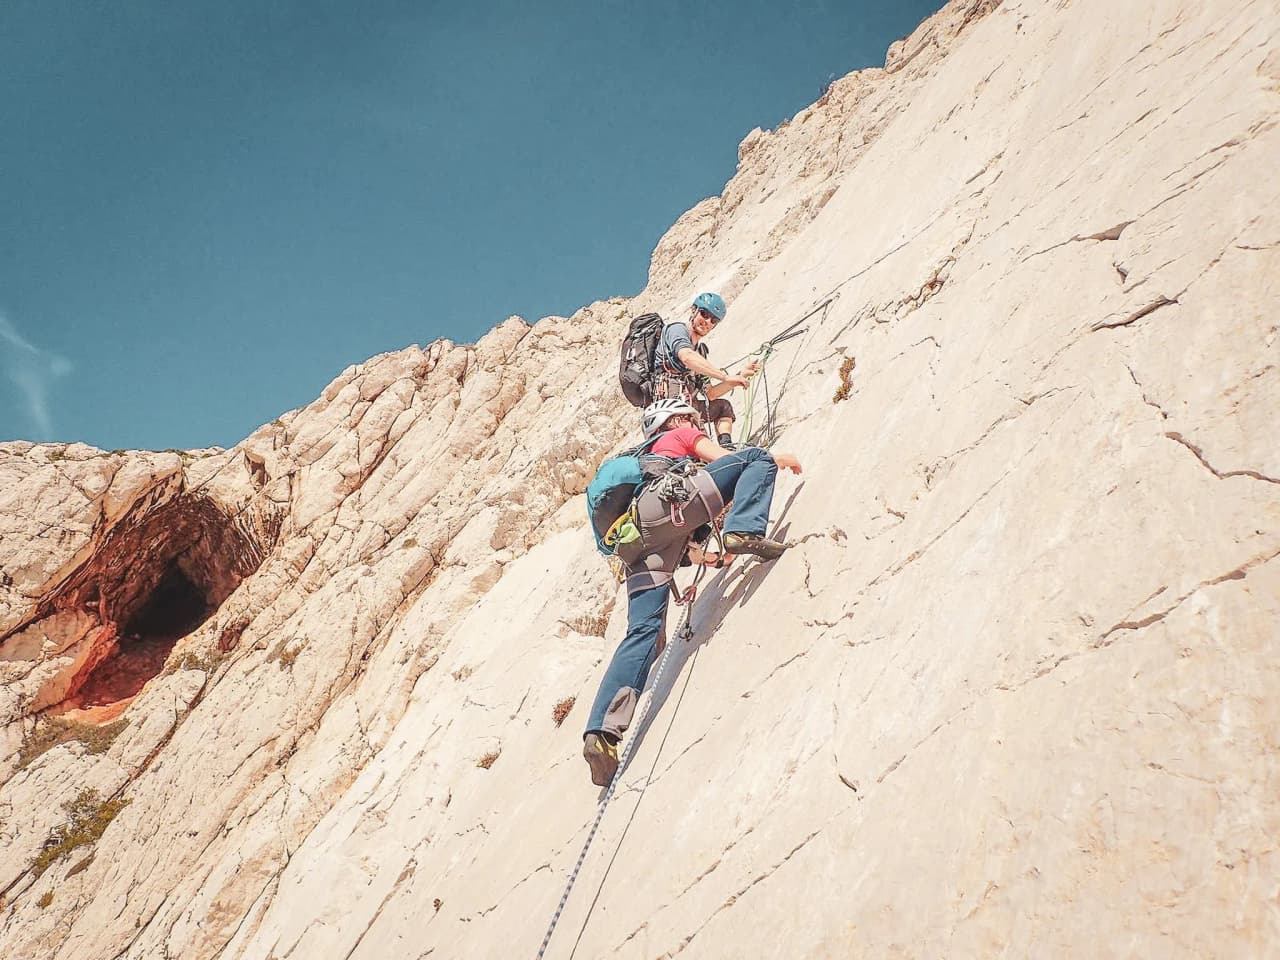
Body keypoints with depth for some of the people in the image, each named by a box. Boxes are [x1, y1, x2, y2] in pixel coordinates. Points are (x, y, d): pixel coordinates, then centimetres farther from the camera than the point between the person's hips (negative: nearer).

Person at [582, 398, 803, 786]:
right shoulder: (681, 434, 28)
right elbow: (723, 458, 14)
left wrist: (697, 554, 33)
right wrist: (777, 458, 28)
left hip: (636, 542, 6)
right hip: (664, 502, -6)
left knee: (643, 631, -4)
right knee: (758, 457, 3)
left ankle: (602, 733, -18)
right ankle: (744, 531, -27)